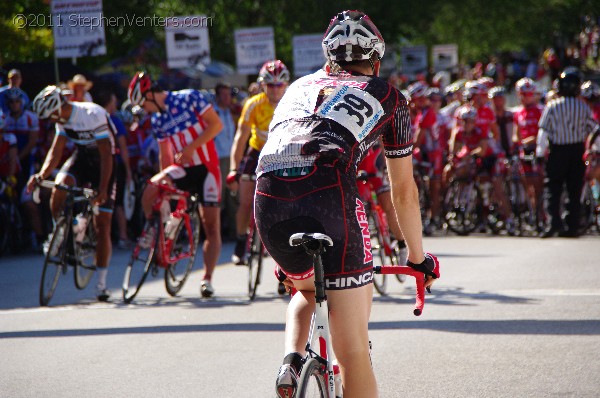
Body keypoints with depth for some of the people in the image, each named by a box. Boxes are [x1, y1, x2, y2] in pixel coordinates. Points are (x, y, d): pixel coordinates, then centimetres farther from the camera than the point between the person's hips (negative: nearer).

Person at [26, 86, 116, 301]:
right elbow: (55, 151, -6)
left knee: (102, 225, -8)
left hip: (102, 162, -6)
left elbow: (106, 154, -28)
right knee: (58, 188, -26)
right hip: (81, 157, 6)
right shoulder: (62, 119, -5)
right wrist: (41, 175, -23)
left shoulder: (93, 114, -28)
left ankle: (101, 284, -2)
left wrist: (103, 188, -34)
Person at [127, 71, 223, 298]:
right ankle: (152, 229, -2)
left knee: (212, 226, -5)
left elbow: (216, 125, -12)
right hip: (182, 168, 4)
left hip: (206, 167, -4)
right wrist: (164, 179, 12)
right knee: (151, 190, -27)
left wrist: (191, 147, -19)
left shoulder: (190, 98, -7)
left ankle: (207, 279, 1)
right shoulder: (157, 120, 8)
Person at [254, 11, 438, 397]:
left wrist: (285, 258, 52)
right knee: (353, 351, 2)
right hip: (328, 192, -4)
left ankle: (291, 361, 8)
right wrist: (418, 256, 45)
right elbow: (404, 191, 30)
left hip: (268, 198, 4)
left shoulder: (299, 86, 35)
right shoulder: (388, 97, 25)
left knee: (306, 290, 33)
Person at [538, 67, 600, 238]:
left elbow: (543, 132, -8)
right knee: (574, 191, 9)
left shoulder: (552, 107, -8)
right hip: (578, 151, 2)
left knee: (553, 189, 6)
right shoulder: (583, 107, -3)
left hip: (557, 152, -2)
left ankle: (554, 222, -10)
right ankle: (572, 227, 8)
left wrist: (539, 155, -3)